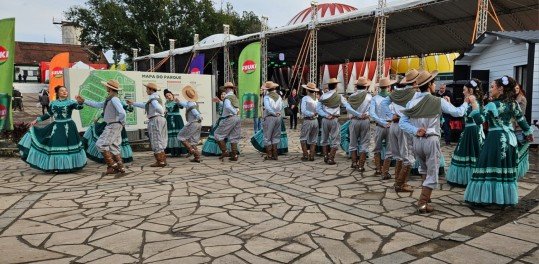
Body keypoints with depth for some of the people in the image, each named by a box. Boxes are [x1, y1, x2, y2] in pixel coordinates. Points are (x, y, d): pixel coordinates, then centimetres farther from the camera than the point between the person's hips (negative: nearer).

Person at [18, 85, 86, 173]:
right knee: (54, 146, 6)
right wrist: (37, 120, 16)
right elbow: (48, 114, 16)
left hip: (68, 127, -4)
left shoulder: (70, 102, -4)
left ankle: (68, 165, 12)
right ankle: (55, 166, 17)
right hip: (56, 127, 4)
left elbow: (79, 107, -20)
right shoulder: (53, 103, 8)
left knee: (67, 146, -1)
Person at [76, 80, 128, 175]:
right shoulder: (109, 99, 15)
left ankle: (112, 166, -4)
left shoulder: (114, 99, -17)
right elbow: (98, 105, 22)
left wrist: (121, 122, -12)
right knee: (113, 147, 11)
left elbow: (122, 113, -28)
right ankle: (120, 168, 13)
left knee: (101, 144, -6)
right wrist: (83, 101, 21)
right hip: (111, 125, 10)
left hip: (113, 125, -10)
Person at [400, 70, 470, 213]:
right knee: (432, 174, 2)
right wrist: (466, 103, 18)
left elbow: (402, 122, -4)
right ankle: (422, 203, -3)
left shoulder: (412, 102, 2)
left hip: (417, 141, 5)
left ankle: (425, 196, 34)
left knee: (425, 170, 26)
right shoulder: (438, 101, -7)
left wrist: (415, 131, -10)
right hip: (431, 140, -5)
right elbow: (457, 112, 1)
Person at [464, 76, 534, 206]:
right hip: (509, 137, 7)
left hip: (496, 138, -7)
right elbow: (521, 119, 16)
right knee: (506, 168, 12)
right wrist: (528, 132, 29)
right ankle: (506, 197, 20)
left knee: (491, 167, -2)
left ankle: (485, 196, 1)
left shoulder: (492, 105, -14)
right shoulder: (513, 103, 7)